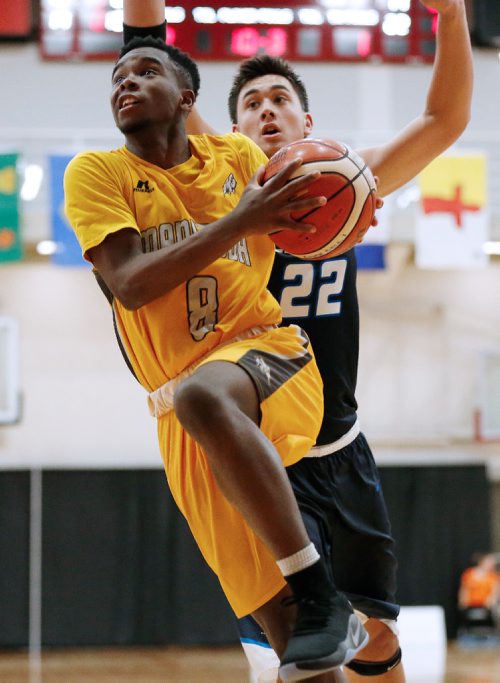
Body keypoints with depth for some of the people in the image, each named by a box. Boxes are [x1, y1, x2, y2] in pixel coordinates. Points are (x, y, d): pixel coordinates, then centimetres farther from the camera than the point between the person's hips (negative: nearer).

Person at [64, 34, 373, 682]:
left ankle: (323, 598, -34)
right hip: (183, 411, 1)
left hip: (268, 349, -1)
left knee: (200, 396, -38)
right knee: (266, 602, -5)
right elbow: (129, 285, -14)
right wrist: (238, 222, -20)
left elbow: (301, 234, 20)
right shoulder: (96, 173, 0)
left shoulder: (238, 156, 7)